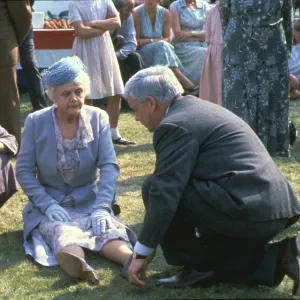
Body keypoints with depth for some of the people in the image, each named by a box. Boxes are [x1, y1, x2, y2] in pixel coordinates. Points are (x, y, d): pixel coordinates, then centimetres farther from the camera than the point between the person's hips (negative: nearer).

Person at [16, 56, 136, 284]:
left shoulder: (98, 118, -3)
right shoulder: (36, 122, -5)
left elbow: (109, 166, -10)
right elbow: (24, 171, -4)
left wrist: (102, 207, -25)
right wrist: (47, 205, -18)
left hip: (89, 201, 2)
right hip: (49, 204, -1)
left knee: (108, 229, -31)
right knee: (61, 233, -35)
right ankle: (77, 265, -68)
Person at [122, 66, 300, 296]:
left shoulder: (175, 125, -10)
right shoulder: (197, 108, 21)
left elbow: (165, 192, -15)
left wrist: (142, 252, -7)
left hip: (248, 211, -10)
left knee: (152, 188, -7)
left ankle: (198, 267, 1)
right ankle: (274, 259, 8)